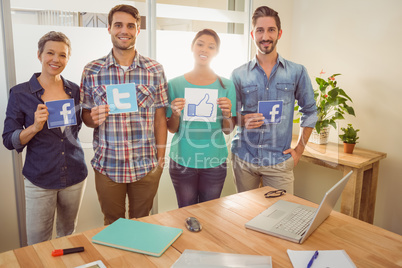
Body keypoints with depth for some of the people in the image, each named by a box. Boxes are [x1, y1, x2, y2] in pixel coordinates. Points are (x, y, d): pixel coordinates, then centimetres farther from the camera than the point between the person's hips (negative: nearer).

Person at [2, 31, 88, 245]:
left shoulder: (75, 91, 3)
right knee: (37, 244, 7)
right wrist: (35, 127, -22)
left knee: (68, 236, 19)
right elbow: (9, 141, -6)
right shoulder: (20, 93, -6)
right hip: (39, 179, -3)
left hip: (75, 176, 3)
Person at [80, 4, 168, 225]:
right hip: (107, 166, 0)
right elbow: (85, 115, 6)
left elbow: (160, 118, 1)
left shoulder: (155, 70, -1)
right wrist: (93, 119, -17)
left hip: (146, 166, 0)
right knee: (112, 225, 18)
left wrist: (160, 160, -1)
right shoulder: (92, 71, -1)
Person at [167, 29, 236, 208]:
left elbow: (228, 130, 2)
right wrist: (175, 114, -18)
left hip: (214, 161, 1)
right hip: (182, 160, 0)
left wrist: (227, 113, -16)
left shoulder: (226, 85, 0)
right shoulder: (175, 84, -2)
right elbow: (172, 129, 1)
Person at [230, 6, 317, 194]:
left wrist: (298, 150, 6)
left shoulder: (297, 72, 2)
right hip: (244, 157, 1)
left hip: (279, 160, -1)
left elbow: (310, 112, 10)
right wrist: (242, 120, -14)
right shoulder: (239, 75, 3)